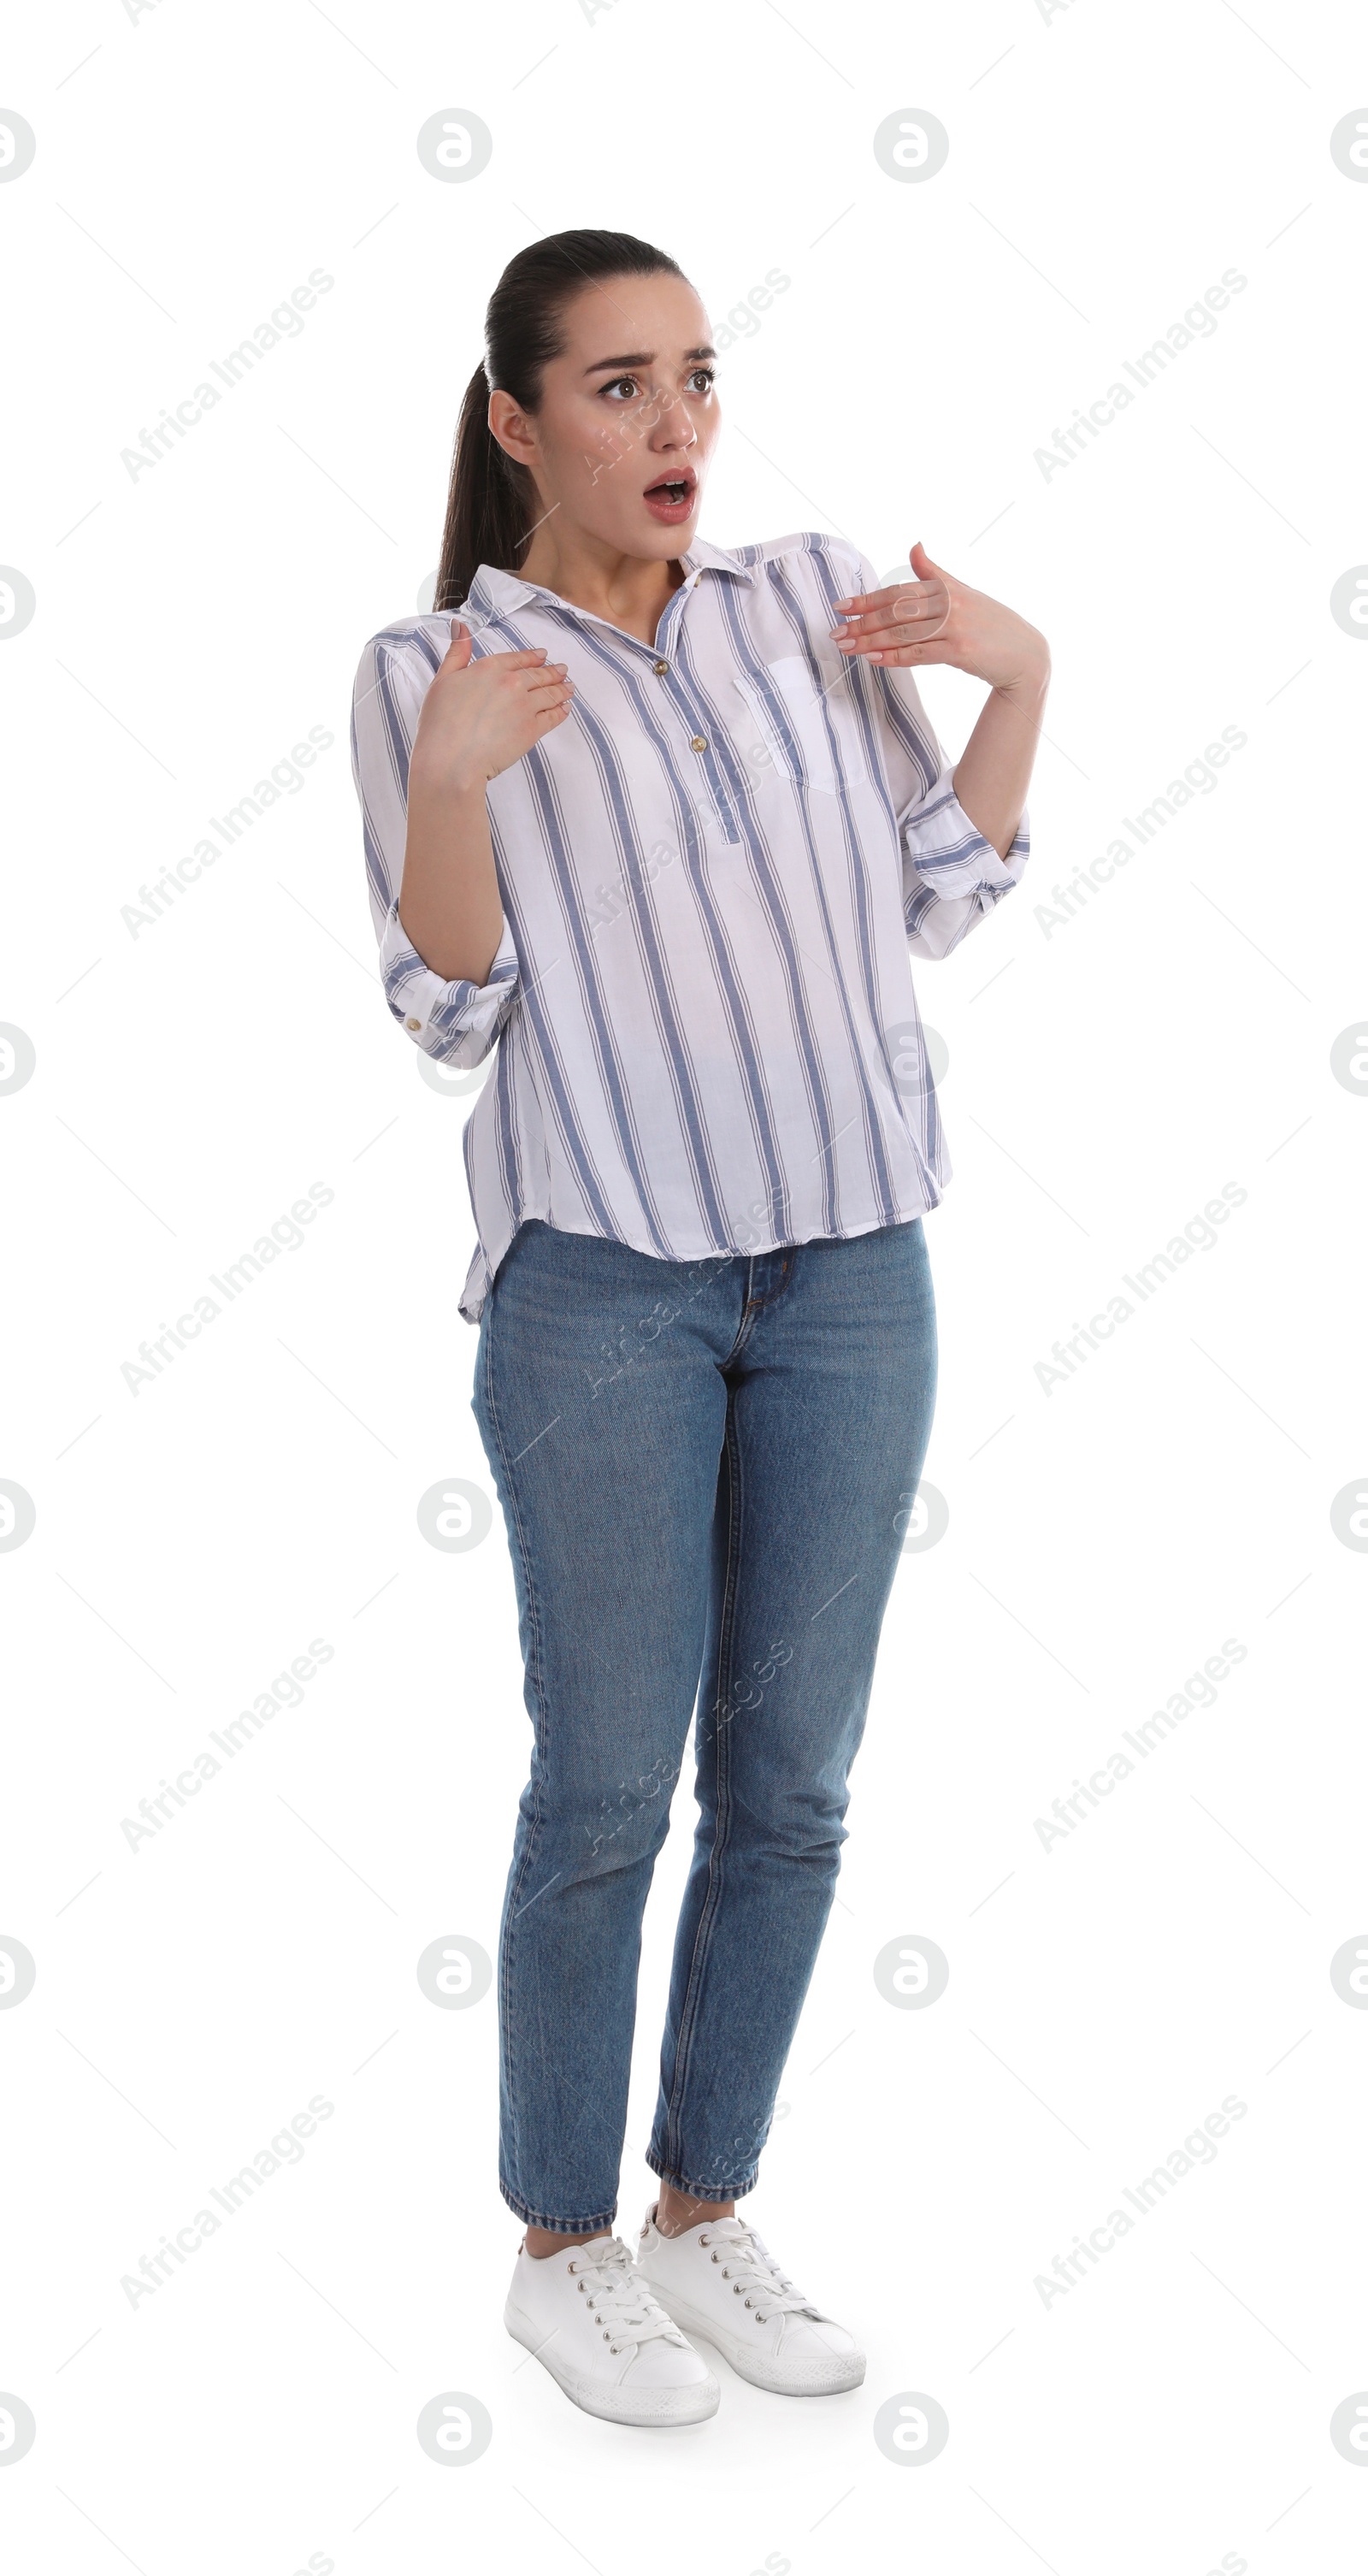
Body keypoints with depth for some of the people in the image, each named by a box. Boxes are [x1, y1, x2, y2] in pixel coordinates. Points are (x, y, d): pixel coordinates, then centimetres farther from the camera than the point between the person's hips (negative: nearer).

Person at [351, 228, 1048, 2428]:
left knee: (792, 1782, 9)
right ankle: (562, 2248, 20)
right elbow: (450, 1011, -5)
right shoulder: (431, 669, 0)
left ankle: (706, 2212, 26)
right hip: (605, 1279, -3)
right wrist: (452, 782, -19)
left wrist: (1021, 677, 1)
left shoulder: (818, 598, 8)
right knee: (608, 1789, 1)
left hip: (852, 1270, 4)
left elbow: (934, 910, 11)